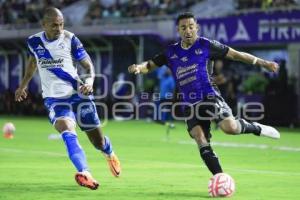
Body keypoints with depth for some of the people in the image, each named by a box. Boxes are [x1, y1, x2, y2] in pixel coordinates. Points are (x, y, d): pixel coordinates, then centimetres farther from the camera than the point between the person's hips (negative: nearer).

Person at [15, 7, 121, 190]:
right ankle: (85, 174, -43)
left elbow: (88, 65, -4)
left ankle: (110, 154, 45)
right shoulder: (34, 42, 1)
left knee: (98, 141, 7)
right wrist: (24, 85, 33)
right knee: (67, 132, -29)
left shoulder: (70, 39, -7)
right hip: (54, 99, 1)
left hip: (78, 94, -1)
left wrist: (90, 80, -25)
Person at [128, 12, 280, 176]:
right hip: (190, 105, 4)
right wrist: (138, 67, -8)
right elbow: (150, 65, 17)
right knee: (202, 144, -11)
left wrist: (262, 63, 0)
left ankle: (255, 128, 4)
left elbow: (235, 54, 3)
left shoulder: (206, 45, 1)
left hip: (209, 97, -4)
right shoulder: (171, 52, 12)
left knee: (230, 127, -27)